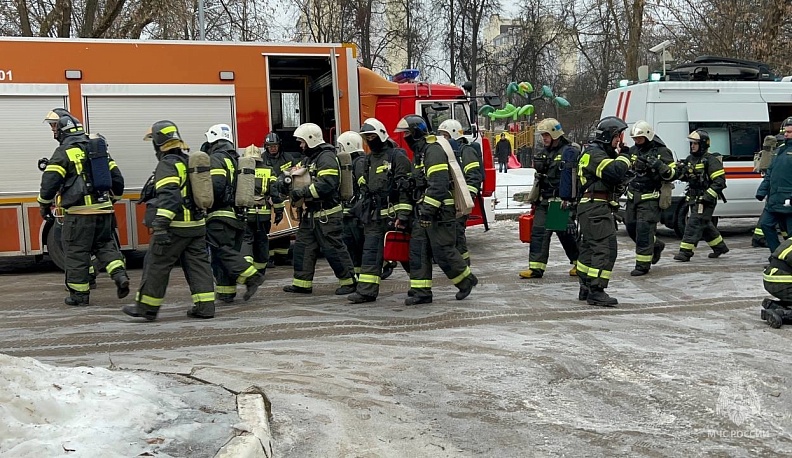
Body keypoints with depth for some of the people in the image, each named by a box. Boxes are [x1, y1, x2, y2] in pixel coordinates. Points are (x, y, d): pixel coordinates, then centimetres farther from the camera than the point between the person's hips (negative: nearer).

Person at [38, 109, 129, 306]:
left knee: (77, 252, 3)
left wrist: (44, 205, 3)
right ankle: (120, 275, -2)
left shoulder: (64, 152, -8)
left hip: (79, 212, -6)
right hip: (103, 209, 6)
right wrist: (111, 200, 28)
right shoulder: (99, 148, 14)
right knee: (104, 244, 18)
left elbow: (50, 181, -11)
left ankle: (79, 294, 8)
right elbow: (117, 177, 16)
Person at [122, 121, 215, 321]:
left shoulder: (168, 164, -12)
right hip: (197, 224, 8)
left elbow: (168, 196, -24)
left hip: (175, 227, -8)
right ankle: (205, 306, 5)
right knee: (198, 263, 8)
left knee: (157, 264, 2)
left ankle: (146, 306, 11)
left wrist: (160, 225, -29)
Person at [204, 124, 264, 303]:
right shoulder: (237, 160, 19)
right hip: (238, 217, 9)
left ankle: (252, 276, -20)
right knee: (229, 251, 10)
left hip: (221, 215, -9)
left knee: (223, 252, -8)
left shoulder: (216, 159, -7)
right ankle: (226, 291, 10)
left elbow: (216, 186, -20)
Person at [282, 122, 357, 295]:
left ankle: (349, 281, 6)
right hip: (310, 214, 10)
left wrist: (303, 192, -24)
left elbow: (326, 184, -27)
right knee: (303, 247, 10)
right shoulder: (308, 158, 18)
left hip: (327, 214, -10)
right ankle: (302, 283, 16)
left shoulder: (327, 158, -15)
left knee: (334, 249, -4)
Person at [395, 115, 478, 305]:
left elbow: (439, 184, -24)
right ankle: (421, 291, 7)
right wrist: (420, 209, 24)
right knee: (417, 250, 5)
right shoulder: (419, 152, 19)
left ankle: (466, 280, 15)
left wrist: (428, 209, -27)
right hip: (424, 211, 10)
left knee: (442, 250, -5)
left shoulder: (433, 151, -14)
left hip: (439, 211, -10)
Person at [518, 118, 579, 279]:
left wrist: (565, 199, -25)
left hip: (560, 200, -7)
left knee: (565, 232, 0)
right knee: (538, 232, 0)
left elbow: (567, 177, -19)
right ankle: (536, 267, 0)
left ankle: (579, 263, 18)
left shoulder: (568, 152, -9)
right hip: (544, 200, 8)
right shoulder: (543, 152, 16)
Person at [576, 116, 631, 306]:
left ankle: (586, 289, 22)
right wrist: (624, 156, -9)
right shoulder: (594, 153, -13)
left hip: (592, 207, 11)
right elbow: (614, 171, -27)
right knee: (605, 248, -14)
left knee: (589, 247, 14)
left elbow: (617, 176, 21)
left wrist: (620, 155, 6)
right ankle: (596, 292, -15)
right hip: (596, 207, -11)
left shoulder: (601, 153, 22)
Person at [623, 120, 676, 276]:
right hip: (633, 196, 7)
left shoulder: (662, 152, -10)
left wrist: (658, 165, -29)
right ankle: (656, 245, 35)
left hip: (650, 198, -7)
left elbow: (671, 175, -13)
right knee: (631, 227, 13)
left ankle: (643, 265, -5)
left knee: (644, 230, -11)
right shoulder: (633, 150, 10)